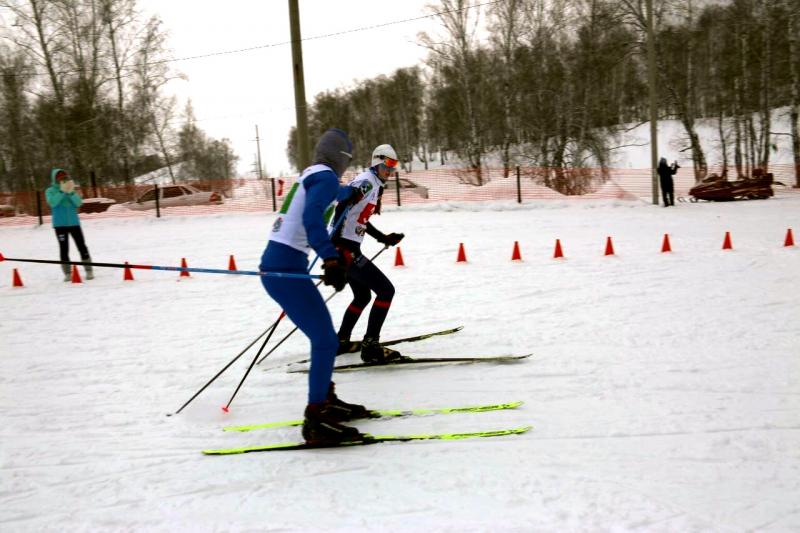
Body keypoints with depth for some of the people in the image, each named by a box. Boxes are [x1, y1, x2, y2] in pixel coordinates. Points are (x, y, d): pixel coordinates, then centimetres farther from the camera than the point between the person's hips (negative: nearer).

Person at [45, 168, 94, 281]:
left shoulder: (71, 190, 7)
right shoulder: (50, 191, 1)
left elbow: (79, 203, -6)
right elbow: (52, 202, -18)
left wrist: (71, 192, -20)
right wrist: (62, 191, -23)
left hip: (74, 223, 2)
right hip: (60, 224, -2)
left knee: (82, 247, 1)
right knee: (64, 249, 2)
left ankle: (89, 271, 7)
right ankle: (67, 274, 7)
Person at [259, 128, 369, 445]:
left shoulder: (308, 176, 19)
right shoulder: (326, 177, -7)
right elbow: (312, 218, -26)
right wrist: (331, 260, -36)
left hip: (280, 265, 10)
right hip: (285, 268, -10)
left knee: (323, 336, 20)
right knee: (326, 341, -9)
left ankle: (325, 401, 31)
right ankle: (315, 421, -6)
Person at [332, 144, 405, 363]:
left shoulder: (374, 186, 18)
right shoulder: (366, 181, -12)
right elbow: (341, 208, -25)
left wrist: (384, 238, 31)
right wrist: (338, 245, -32)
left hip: (350, 248, 10)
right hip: (345, 248, -10)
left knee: (363, 296, 24)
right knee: (386, 290, -8)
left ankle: (341, 341, 33)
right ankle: (370, 347, -8)